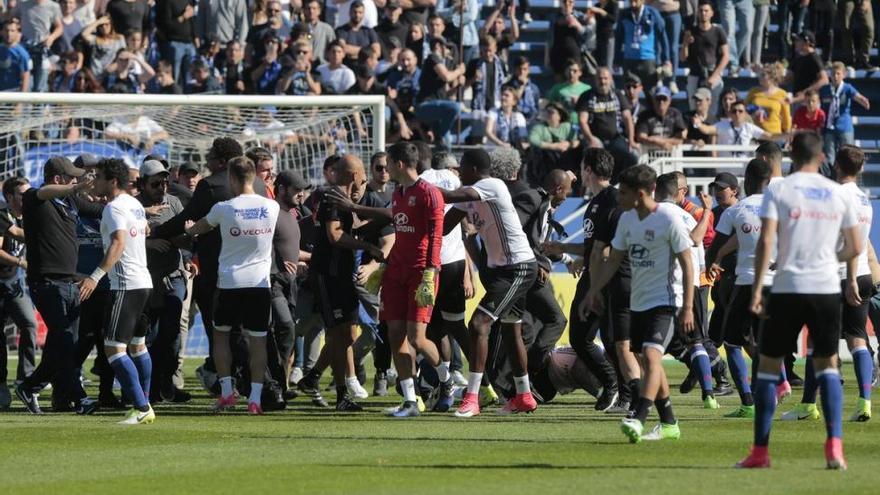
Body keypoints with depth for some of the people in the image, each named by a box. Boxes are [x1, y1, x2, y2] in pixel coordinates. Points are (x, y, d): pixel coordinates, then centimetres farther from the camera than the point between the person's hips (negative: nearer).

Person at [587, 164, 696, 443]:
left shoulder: (669, 218, -14)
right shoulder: (627, 219, 6)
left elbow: (686, 262, -12)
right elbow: (614, 260, 16)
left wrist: (687, 307, -15)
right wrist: (594, 290, 5)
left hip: (665, 302, -8)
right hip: (639, 302, 8)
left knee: (651, 355, -22)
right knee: (649, 361, 12)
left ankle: (638, 420, -32)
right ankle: (669, 424, 23)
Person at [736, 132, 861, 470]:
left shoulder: (778, 191, -2)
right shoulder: (838, 194, 7)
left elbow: (766, 242, -12)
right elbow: (855, 247, 10)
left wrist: (757, 290, -11)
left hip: (788, 289, -2)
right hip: (827, 289, 2)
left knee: (768, 364, 8)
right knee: (827, 365, 11)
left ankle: (760, 451, 7)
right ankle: (834, 446, -6)